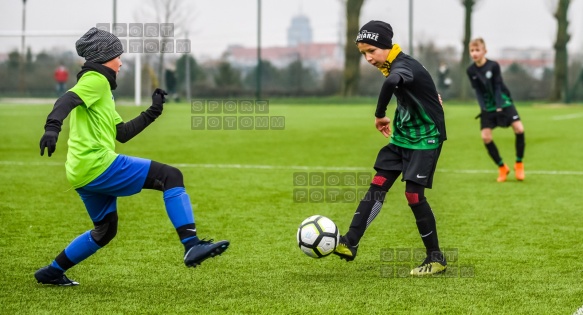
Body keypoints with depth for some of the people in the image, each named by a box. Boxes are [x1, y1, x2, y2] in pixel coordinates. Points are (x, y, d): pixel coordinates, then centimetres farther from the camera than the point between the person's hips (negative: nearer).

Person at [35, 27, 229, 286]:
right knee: (171, 177, -13)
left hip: (82, 175, 11)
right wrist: (52, 127, -40)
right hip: (99, 165, -11)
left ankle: (52, 272, 28)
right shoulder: (96, 80, -3)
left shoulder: (100, 88, 27)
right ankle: (191, 246, -23)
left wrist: (152, 113, 25)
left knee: (105, 231, 25)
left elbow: (122, 133, 27)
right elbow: (67, 100, -23)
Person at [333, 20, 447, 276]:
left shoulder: (404, 66, -25)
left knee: (413, 194, -11)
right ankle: (350, 243, -5)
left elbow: (391, 83, -48)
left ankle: (436, 258, 2)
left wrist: (380, 115, -35)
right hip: (402, 137, 9)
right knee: (377, 186, -1)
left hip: (425, 140, -9)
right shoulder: (394, 66, 5)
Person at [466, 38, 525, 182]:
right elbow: (477, 91, -6)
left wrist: (499, 106, -21)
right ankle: (502, 168, 7)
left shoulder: (494, 66, -14)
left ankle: (519, 164, 1)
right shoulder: (471, 71, -6)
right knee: (485, 136, -11)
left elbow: (498, 87, -13)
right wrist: (483, 108, -18)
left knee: (519, 129, -18)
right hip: (487, 107, 2)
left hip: (503, 102, -2)